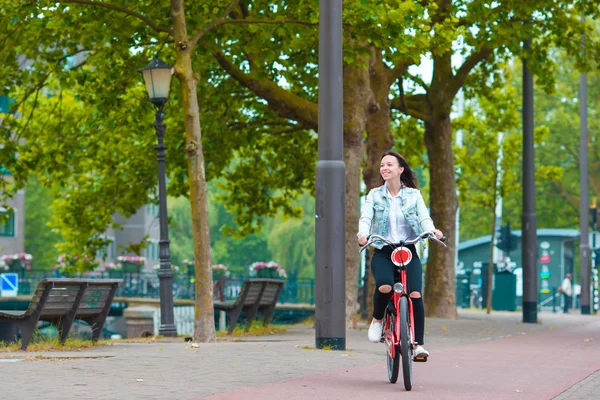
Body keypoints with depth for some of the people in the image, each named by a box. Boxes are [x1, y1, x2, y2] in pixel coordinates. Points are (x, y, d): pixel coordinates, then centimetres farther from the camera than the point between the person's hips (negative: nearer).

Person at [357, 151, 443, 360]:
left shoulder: (414, 195, 8)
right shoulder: (374, 195, 8)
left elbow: (424, 217, -4)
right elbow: (365, 217, -6)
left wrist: (432, 230, -27)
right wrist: (363, 233, -29)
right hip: (383, 252, 0)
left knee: (415, 294, -21)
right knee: (384, 287, -31)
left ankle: (418, 344, -11)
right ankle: (377, 319, -1)